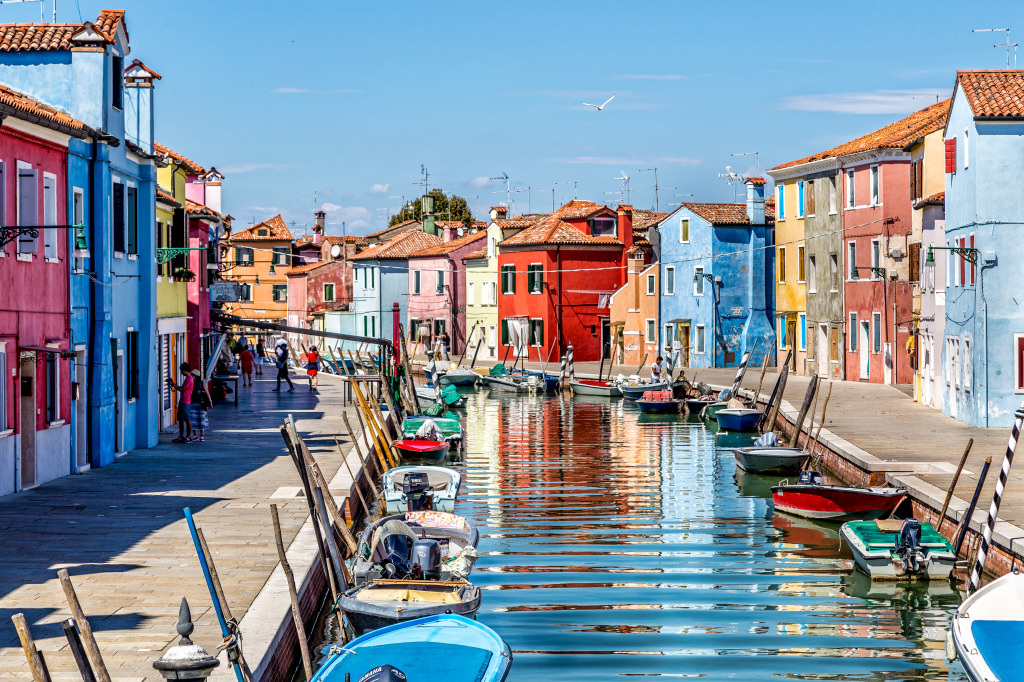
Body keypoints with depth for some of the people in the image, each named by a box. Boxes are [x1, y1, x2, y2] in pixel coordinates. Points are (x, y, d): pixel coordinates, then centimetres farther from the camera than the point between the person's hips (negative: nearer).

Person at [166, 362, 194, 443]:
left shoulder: (189, 379, -16)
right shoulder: (187, 379, 17)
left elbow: (182, 389, -18)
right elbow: (181, 388, 20)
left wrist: (173, 385, -10)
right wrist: (173, 383, 15)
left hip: (186, 402, -10)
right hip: (182, 402, 10)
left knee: (187, 419, -4)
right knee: (181, 419, 12)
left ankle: (188, 437, 0)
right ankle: (181, 436, 17)